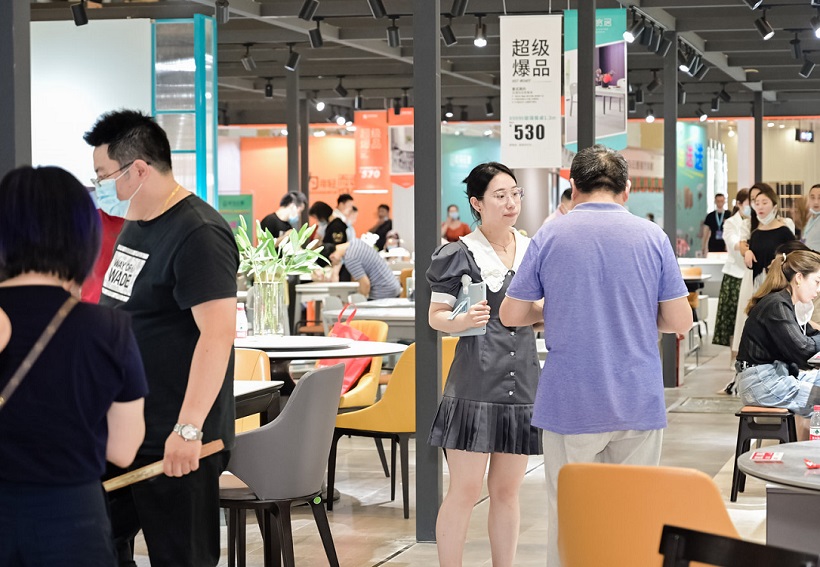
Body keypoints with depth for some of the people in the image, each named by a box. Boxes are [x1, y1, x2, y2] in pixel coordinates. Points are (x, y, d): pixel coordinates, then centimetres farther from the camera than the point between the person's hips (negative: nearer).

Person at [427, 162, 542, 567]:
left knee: (506, 490, 10)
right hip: (476, 382, -5)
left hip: (521, 380, 5)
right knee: (464, 491, -4)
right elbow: (435, 316, -3)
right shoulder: (460, 254, -3)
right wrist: (461, 321, -23)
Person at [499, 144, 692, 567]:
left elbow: (511, 315, 2)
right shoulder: (653, 237, 0)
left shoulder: (549, 236, -2)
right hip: (638, 401, 1)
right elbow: (680, 321, 1)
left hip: (571, 403, -1)